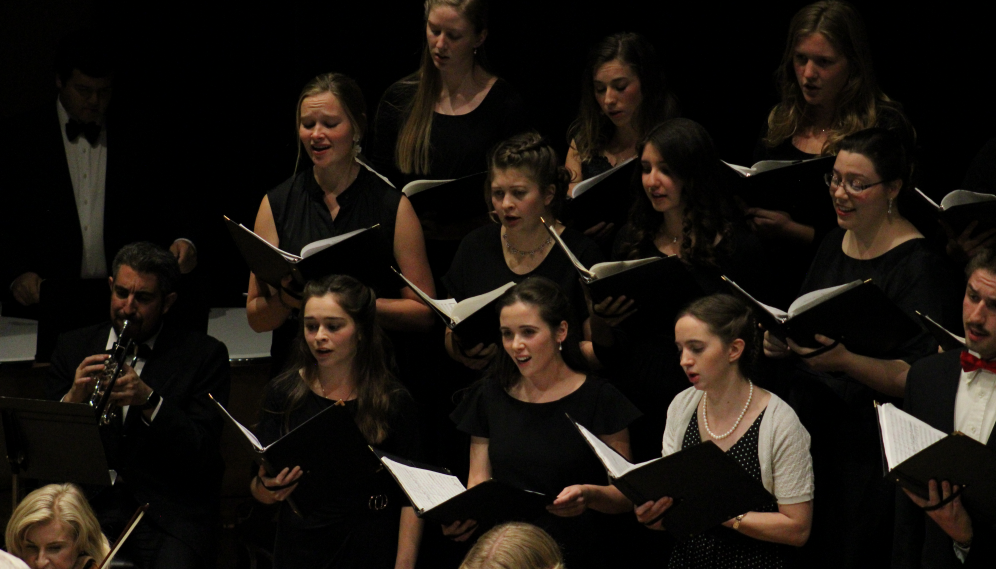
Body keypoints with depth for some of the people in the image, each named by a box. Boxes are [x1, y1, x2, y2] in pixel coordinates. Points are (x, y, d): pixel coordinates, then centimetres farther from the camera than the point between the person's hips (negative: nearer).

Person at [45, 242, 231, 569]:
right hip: (87, 503, 2)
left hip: (168, 512, -2)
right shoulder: (73, 348, 13)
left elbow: (203, 456, -5)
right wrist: (73, 399, -13)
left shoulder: (204, 355, 5)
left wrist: (149, 400, -19)